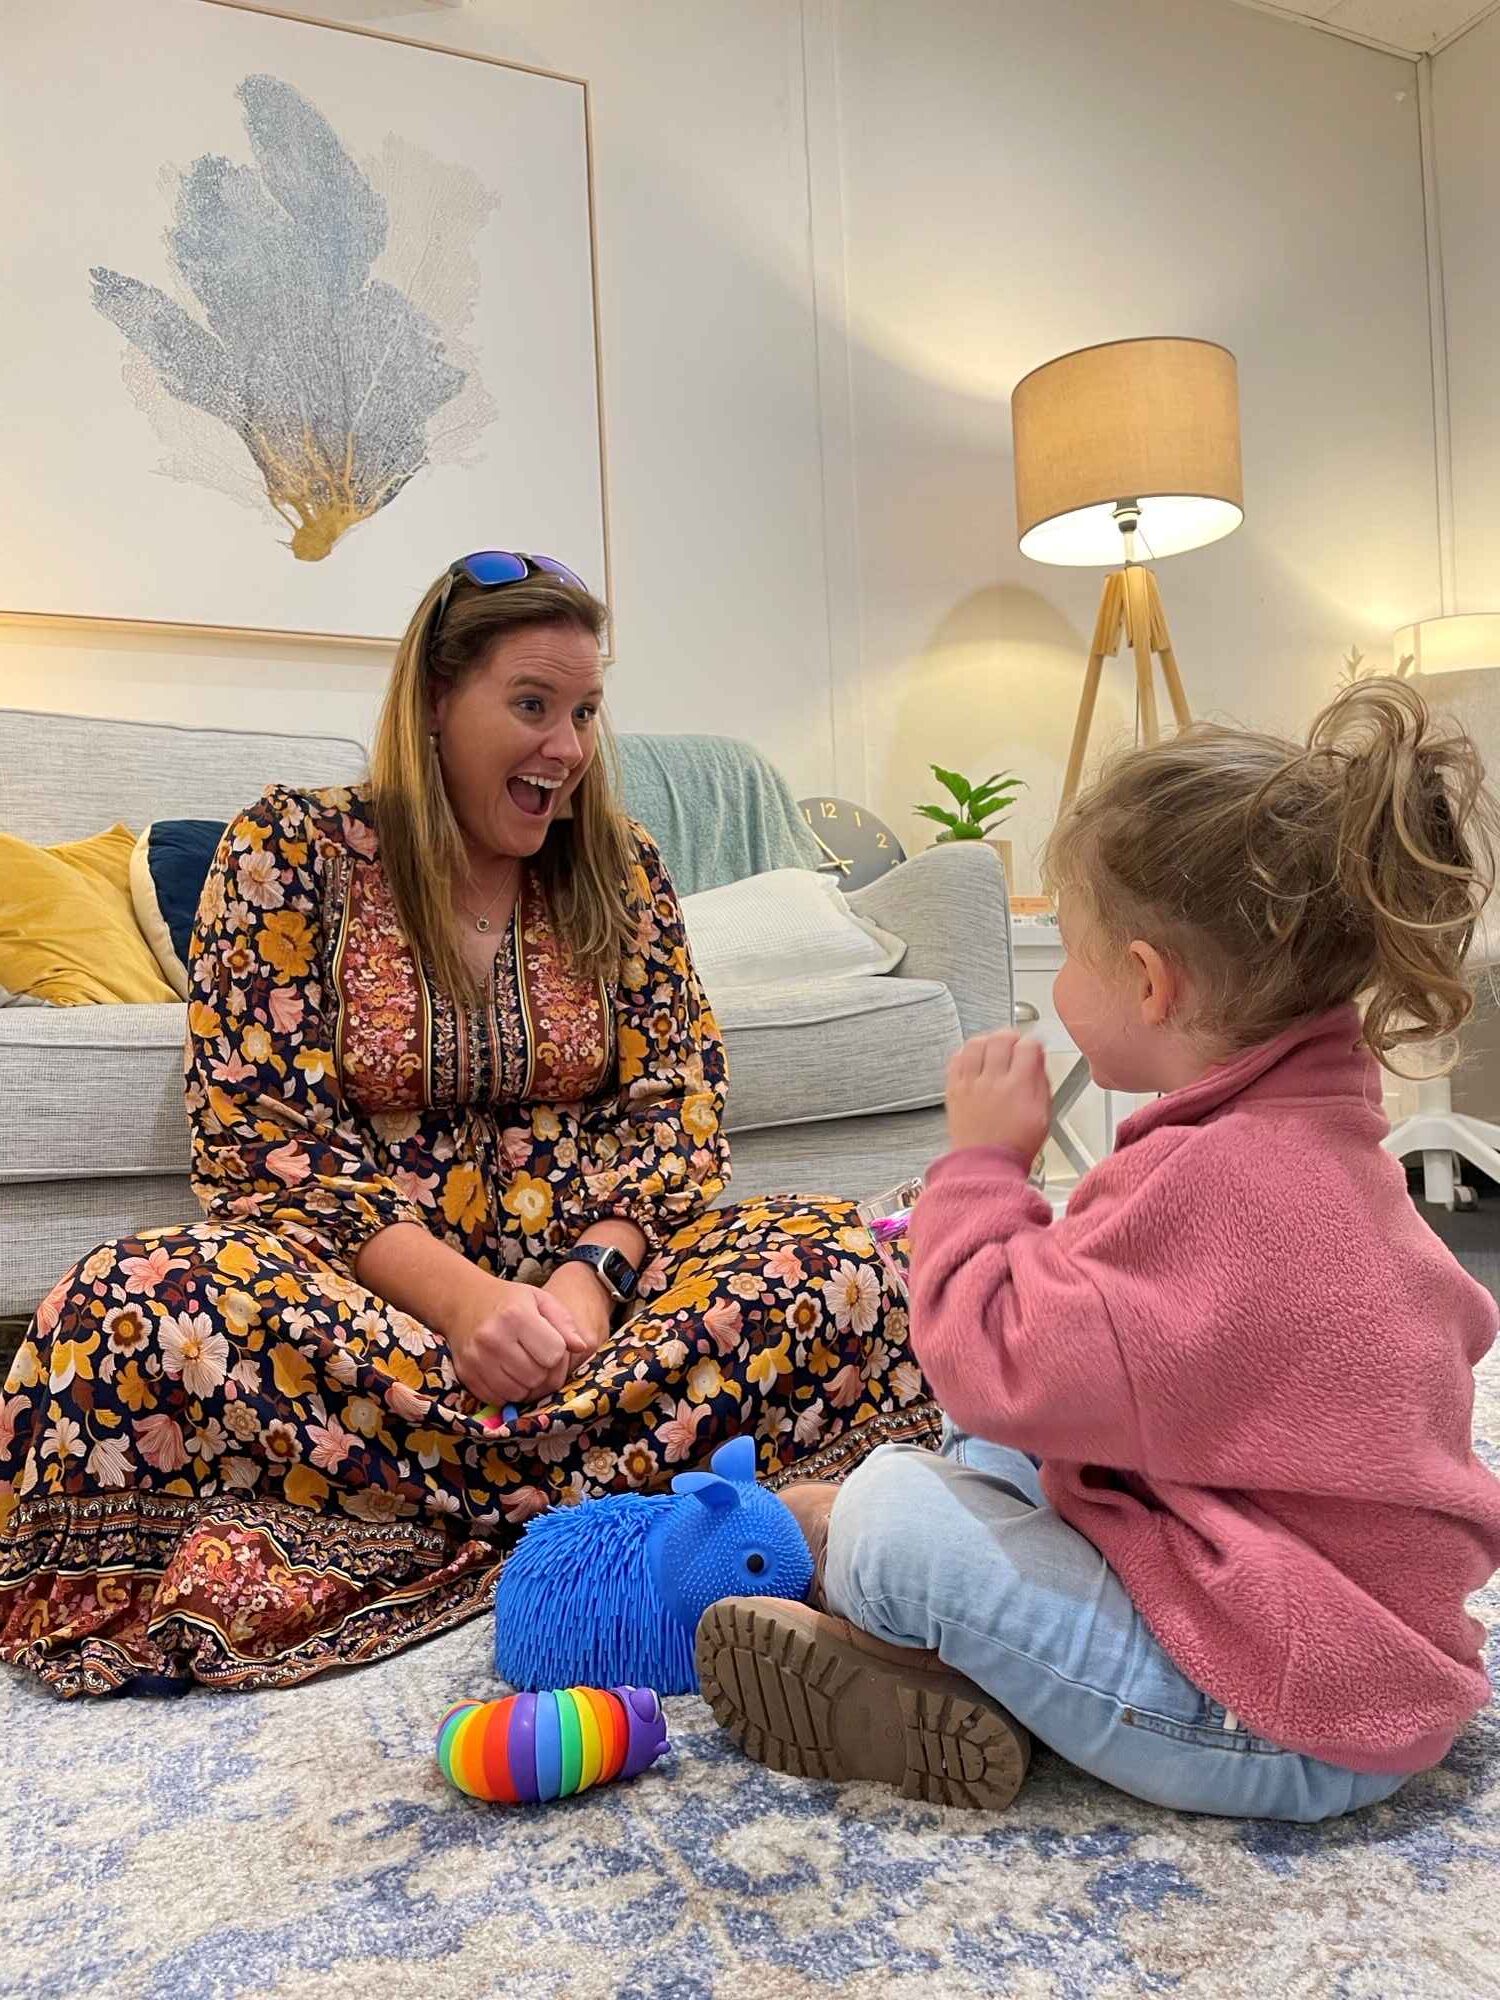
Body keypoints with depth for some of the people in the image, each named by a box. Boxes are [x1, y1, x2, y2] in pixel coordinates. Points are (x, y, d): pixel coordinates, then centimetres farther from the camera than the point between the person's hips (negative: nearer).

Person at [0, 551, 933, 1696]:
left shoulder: (622, 872, 8)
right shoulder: (292, 853, -1)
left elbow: (677, 1109, 3)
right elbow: (265, 1133, -8)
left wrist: (589, 1276, -18)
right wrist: (462, 1297, -23)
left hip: (591, 1267, 3)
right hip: (358, 1284, -2)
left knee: (845, 1262, -23)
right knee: (131, 1310, -33)